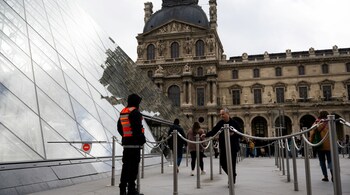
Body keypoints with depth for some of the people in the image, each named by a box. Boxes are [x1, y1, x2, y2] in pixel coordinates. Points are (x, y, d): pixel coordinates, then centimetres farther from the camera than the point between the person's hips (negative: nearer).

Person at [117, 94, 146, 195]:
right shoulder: (135, 112, -12)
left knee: (126, 165, 13)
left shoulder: (122, 112, 15)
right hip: (135, 142, -8)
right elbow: (138, 128, -19)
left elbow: (119, 128, 19)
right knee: (133, 165, -4)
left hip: (126, 142, 8)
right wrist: (142, 139, -10)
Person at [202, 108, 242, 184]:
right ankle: (232, 175, 32)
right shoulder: (220, 123, 6)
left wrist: (233, 134, -22)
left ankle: (232, 181, 17)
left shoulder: (234, 123, -5)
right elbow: (213, 131, 4)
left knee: (232, 164, 0)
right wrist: (206, 135, -11)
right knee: (223, 163, 5)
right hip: (223, 147, 4)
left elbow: (240, 134, -5)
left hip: (233, 147, -4)